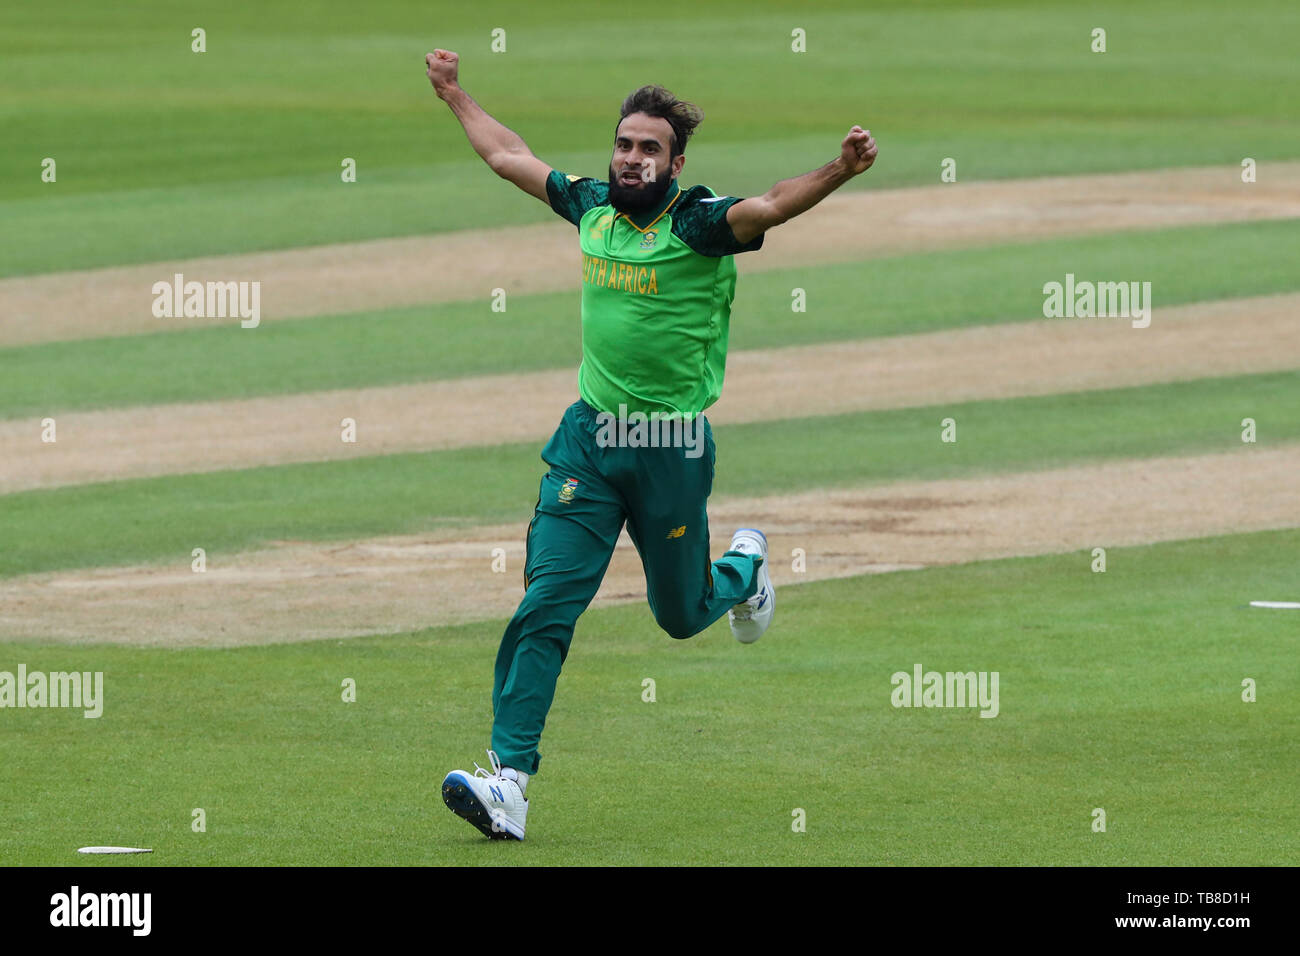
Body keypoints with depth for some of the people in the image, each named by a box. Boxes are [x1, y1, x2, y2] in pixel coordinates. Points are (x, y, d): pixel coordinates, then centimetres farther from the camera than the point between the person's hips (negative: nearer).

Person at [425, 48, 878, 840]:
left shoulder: (698, 223, -12)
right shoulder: (592, 205, 4)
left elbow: (770, 208, -31)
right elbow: (508, 155, 20)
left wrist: (840, 172, -50)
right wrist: (455, 94, 31)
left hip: (672, 450, -4)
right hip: (589, 440, 4)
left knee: (681, 615, 13)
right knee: (546, 605, -8)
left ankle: (743, 568, 49)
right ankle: (509, 779, -11)